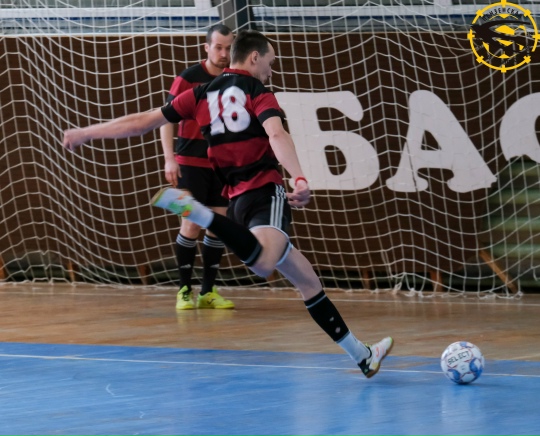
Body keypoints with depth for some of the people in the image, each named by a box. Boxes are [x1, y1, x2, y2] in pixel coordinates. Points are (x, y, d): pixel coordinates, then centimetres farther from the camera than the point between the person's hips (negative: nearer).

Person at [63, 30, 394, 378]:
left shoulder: (202, 95, 16)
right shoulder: (259, 93, 1)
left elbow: (143, 121, 15)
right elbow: (277, 135, -20)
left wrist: (86, 133, 24)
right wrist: (300, 180, -34)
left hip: (237, 199, 8)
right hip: (265, 191, -8)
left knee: (308, 280, 13)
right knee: (262, 263, -38)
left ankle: (362, 355, 16)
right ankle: (194, 211, -44)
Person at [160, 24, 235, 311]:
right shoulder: (188, 78, -9)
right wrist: (169, 158, -18)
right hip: (191, 162, -4)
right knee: (192, 224, -8)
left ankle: (208, 292, 10)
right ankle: (185, 290, 1)